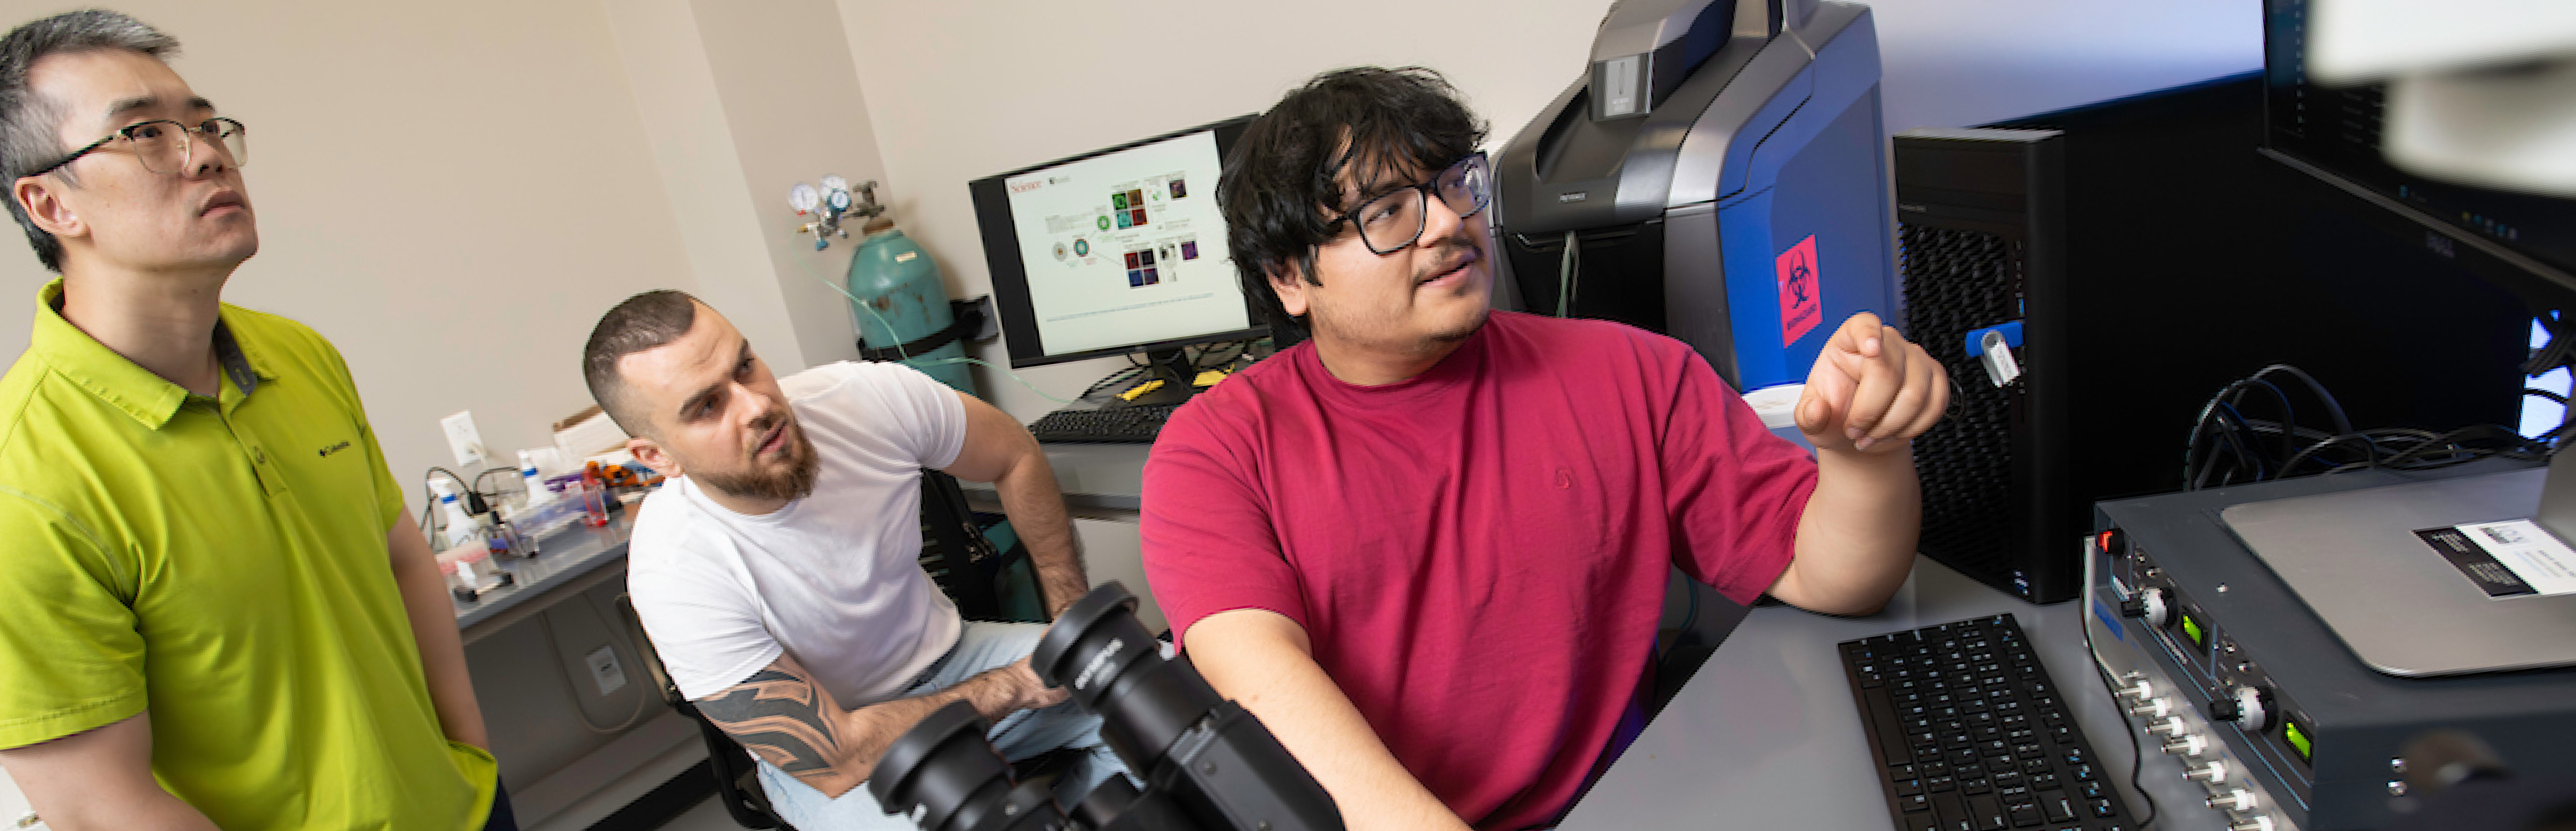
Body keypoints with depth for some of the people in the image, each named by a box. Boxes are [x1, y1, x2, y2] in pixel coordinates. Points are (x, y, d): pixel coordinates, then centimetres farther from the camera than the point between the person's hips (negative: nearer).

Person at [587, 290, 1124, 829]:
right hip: (826, 742, -4)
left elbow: (1017, 456, 0)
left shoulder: (872, 397, -19)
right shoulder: (673, 575, -26)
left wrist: (1073, 613, -1)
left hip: (950, 653, 4)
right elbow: (834, 760, -22)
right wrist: (1015, 685, -20)